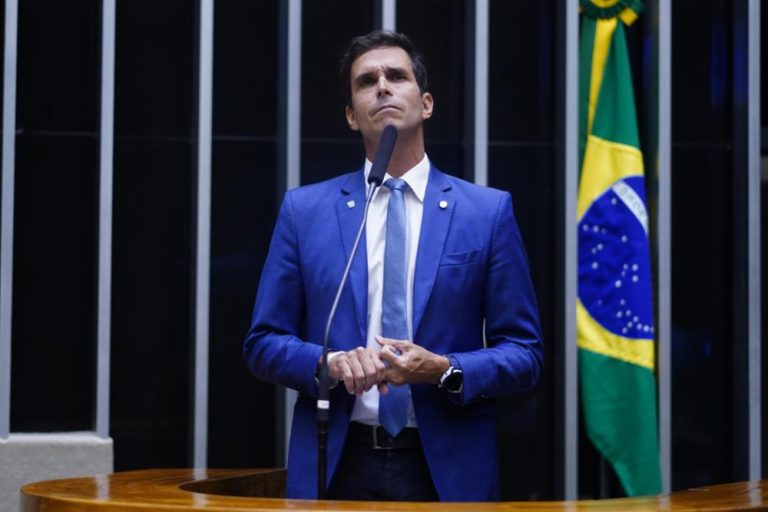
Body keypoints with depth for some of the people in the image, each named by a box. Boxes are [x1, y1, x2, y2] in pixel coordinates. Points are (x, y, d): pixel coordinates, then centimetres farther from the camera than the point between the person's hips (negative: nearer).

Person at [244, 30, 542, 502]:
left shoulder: (489, 211, 1)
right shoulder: (304, 210, 5)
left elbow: (524, 354, 1)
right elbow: (265, 343, 6)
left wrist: (444, 370, -16)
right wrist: (328, 362, -13)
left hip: (447, 469, 0)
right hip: (337, 466, 1)